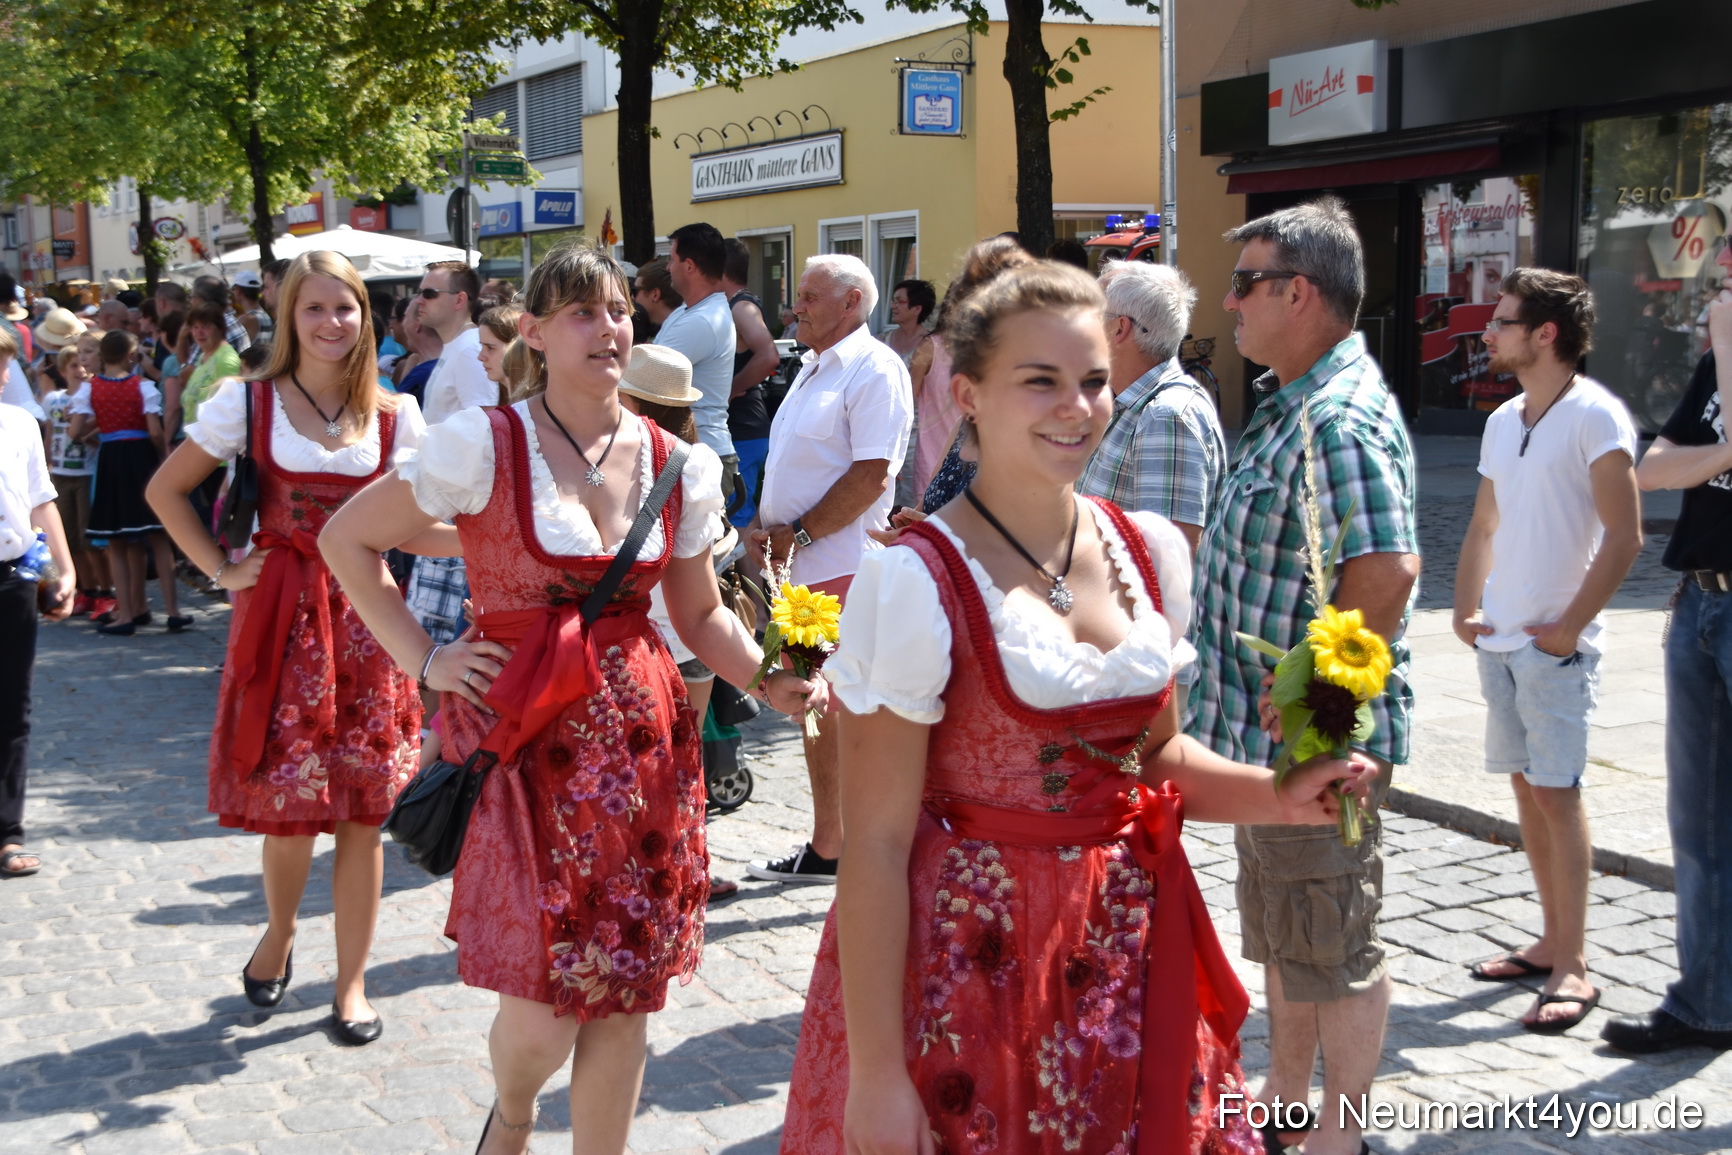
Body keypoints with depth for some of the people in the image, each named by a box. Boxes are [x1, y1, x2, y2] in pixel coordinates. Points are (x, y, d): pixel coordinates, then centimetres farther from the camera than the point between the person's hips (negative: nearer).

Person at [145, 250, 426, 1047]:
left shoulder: (395, 417, 5)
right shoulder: (250, 403, 0)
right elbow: (166, 489, 6)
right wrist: (221, 569, -1)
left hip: (365, 617, 2)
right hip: (281, 614, -1)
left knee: (363, 810, 2)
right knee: (287, 801, 0)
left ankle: (351, 981, 16)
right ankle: (280, 931, 31)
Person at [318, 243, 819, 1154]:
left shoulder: (675, 464, 5)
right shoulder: (485, 445, -8)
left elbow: (701, 615, 13)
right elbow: (348, 539, 0)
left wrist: (768, 678, -4)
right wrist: (422, 659, -5)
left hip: (642, 740, 4)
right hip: (525, 740, -4)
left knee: (626, 993, 7)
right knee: (541, 1019, -5)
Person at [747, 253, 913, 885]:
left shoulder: (874, 369, -10)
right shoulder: (813, 368, 19)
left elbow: (870, 476, -19)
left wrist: (798, 534, -16)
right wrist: (763, 526, 6)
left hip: (845, 567, -10)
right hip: (800, 570, 10)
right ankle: (826, 846, 23)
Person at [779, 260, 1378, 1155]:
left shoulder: (1152, 551, 2)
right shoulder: (914, 583, -16)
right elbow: (874, 847, -15)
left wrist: (1275, 796, -2)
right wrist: (874, 1076, -15)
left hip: (1131, 949, 6)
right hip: (968, 960, -5)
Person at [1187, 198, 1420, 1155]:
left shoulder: (1340, 420, -22)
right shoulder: (1291, 403, 12)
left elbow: (1387, 568, -32)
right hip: (1266, 734, 11)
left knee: (1333, 947, 6)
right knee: (1280, 934, 22)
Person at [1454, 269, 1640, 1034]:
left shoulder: (1594, 416, -10)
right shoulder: (1503, 420, 12)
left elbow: (1624, 537, -13)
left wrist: (1572, 626, -15)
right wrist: (1466, 610, 7)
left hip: (1554, 643, -7)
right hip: (1499, 640, 7)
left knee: (1556, 793, -6)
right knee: (1526, 787, 12)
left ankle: (1573, 969, 1)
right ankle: (1552, 943, 23)